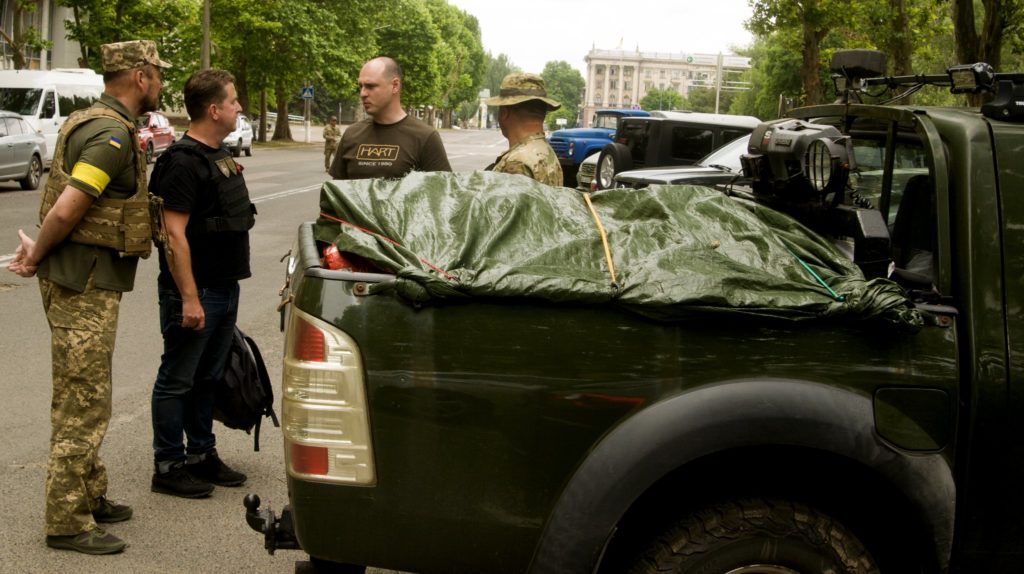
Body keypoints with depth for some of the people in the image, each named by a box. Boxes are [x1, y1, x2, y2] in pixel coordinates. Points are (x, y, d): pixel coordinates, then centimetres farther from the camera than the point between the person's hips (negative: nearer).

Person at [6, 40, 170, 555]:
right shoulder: (113, 135, -18)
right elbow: (65, 211, -23)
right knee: (83, 403, -4)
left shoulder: (92, 123, 14)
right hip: (86, 282, -10)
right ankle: (67, 523, 3)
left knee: (79, 399, 19)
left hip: (83, 280, 10)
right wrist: (36, 256, -10)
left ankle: (89, 497, 32)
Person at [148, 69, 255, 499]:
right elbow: (174, 234, -21)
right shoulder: (183, 161, -17)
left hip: (225, 287, 9)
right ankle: (168, 467, 8)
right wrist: (189, 298, -24)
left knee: (207, 378, 17)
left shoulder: (220, 156, 14)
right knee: (177, 381, 1)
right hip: (195, 293, -9)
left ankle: (202, 455, 28)